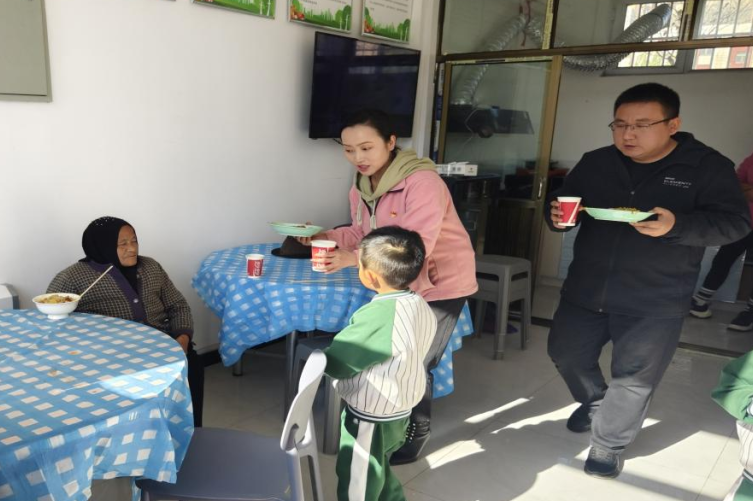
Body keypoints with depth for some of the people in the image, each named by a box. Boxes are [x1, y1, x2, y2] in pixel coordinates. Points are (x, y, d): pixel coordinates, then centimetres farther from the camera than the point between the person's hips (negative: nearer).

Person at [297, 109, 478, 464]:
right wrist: (327, 238, -14)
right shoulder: (362, 184, -2)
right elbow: (363, 233, 6)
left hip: (441, 283, -7)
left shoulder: (422, 182, -27)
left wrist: (351, 258, -44)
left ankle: (415, 434, 24)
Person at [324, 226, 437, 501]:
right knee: (379, 475, 31)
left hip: (370, 420, -8)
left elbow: (335, 362, -23)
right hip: (398, 411, 8)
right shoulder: (420, 306, -6)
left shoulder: (378, 315, -32)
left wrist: (318, 358, -3)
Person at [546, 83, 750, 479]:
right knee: (565, 353, 14)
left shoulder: (707, 166, -7)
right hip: (586, 289, 4)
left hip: (655, 301, -3)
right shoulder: (594, 163, 3)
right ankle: (594, 402, 43)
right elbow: (562, 204, 10)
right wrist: (557, 216, -16)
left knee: (633, 378, 4)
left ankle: (608, 446, 26)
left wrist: (676, 225, -32)